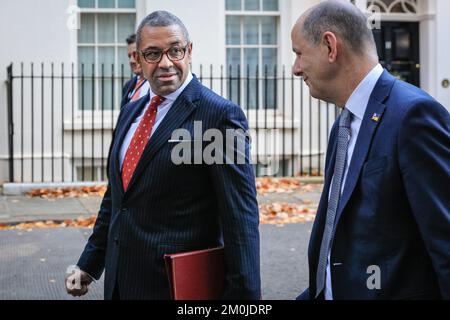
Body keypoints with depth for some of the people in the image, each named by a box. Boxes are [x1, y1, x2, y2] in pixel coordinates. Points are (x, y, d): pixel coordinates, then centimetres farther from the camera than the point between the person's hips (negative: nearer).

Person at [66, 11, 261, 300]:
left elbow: (240, 217, -16)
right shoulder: (130, 112, 11)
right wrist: (89, 263, 17)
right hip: (120, 280, 7)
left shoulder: (220, 114, -13)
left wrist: (244, 294, -17)